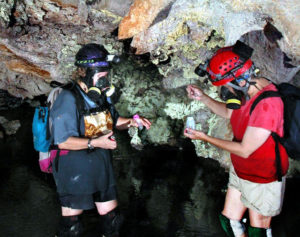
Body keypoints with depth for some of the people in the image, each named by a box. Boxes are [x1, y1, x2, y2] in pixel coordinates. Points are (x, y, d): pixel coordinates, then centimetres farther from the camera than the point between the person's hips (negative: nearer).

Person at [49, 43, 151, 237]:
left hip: (101, 169, 7)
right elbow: (63, 141, -25)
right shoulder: (68, 99, -21)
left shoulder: (101, 96, 4)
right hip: (75, 173, -7)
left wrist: (132, 122, 3)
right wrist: (95, 143, -30)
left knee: (111, 218, 16)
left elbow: (113, 120, 21)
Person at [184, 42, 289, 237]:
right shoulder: (249, 91, -5)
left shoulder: (267, 104, -33)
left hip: (263, 178, -8)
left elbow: (245, 150, -28)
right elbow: (229, 112, 15)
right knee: (229, 220, 18)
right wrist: (202, 97, 0)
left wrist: (205, 138, -19)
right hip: (240, 170, 8)